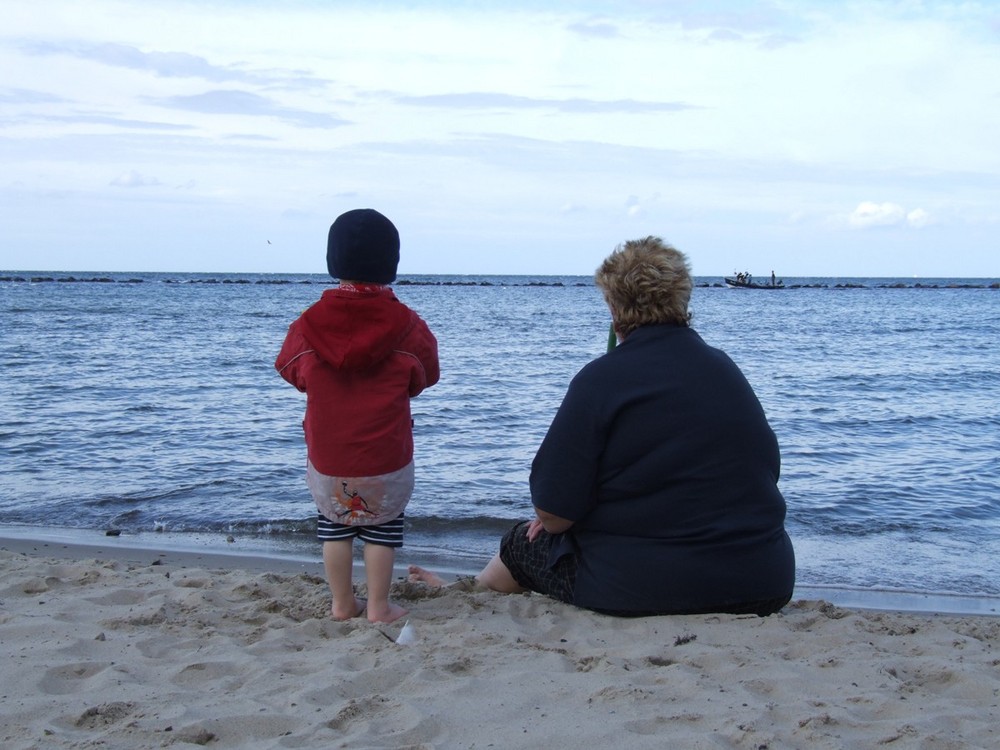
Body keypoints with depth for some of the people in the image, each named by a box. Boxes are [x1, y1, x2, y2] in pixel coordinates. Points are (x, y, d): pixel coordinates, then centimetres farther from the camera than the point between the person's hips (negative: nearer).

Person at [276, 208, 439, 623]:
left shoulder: (309, 324, -9)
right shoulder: (406, 325, -12)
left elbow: (292, 371, 7)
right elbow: (424, 377, 3)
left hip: (327, 458, 1)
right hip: (386, 458, -1)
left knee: (334, 523, 20)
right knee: (383, 526, 15)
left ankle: (342, 604, 23)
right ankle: (378, 607, 16)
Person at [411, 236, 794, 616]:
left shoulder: (602, 379, -12)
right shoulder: (729, 371, 6)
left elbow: (554, 511, -16)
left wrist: (549, 522, 10)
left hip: (639, 591, -6)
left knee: (525, 542, 24)